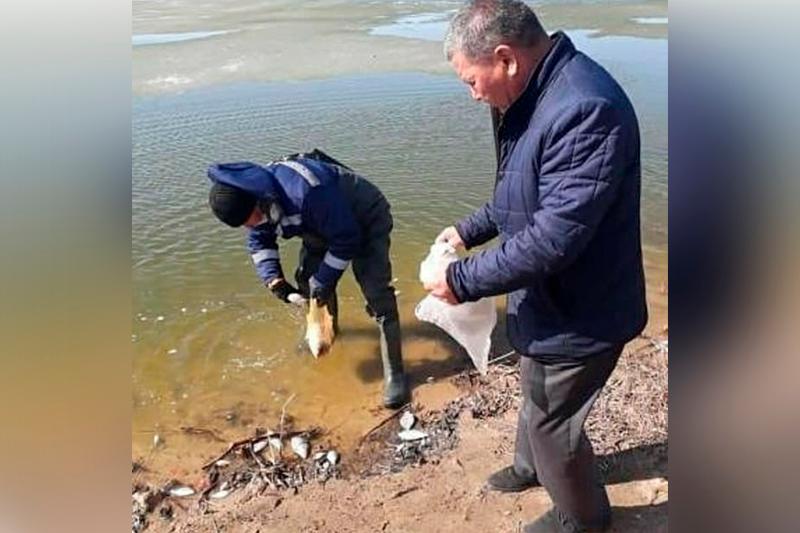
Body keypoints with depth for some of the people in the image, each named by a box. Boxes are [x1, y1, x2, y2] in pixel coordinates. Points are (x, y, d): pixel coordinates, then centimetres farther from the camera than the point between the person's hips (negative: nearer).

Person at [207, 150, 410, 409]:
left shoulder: (306, 192, -42)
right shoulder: (256, 197, -15)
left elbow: (347, 240, -33)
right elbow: (259, 241, 2)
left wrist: (323, 281, -23)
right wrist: (274, 280, -12)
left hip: (365, 220, -8)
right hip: (323, 224, 8)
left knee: (377, 295, -20)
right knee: (307, 280, 12)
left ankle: (394, 372, -11)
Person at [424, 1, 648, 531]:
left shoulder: (586, 110, -31)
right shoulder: (540, 95, 2)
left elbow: (553, 239, -33)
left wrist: (463, 280, -23)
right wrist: (470, 229, 8)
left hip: (578, 316, -9)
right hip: (549, 302, 9)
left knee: (552, 422, 13)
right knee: (536, 395, 30)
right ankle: (532, 465, 59)